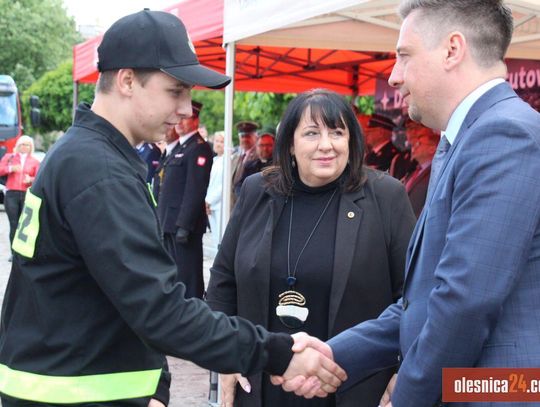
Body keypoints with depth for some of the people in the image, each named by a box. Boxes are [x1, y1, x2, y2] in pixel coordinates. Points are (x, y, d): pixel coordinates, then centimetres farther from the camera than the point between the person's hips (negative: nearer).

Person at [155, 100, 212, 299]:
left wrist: (184, 225, -22)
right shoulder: (178, 147, 19)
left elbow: (195, 190, -18)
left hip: (185, 224, -9)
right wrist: (162, 221, 15)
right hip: (170, 223, 10)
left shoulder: (199, 148, -11)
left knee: (187, 276, -6)